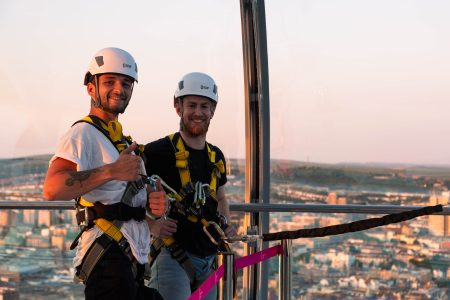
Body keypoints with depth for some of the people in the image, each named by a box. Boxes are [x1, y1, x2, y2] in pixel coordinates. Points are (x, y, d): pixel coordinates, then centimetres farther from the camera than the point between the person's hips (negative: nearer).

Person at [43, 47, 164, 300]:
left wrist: (153, 203, 7)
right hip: (108, 255, -10)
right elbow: (53, 189, -26)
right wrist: (112, 171, -31)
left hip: (133, 258, 10)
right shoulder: (84, 133, -9)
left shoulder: (123, 140, 22)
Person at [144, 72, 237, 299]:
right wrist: (153, 225, -19)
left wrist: (226, 225, 10)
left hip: (207, 260, 7)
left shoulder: (216, 157, 13)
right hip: (171, 255, -7)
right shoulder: (157, 152, -7)